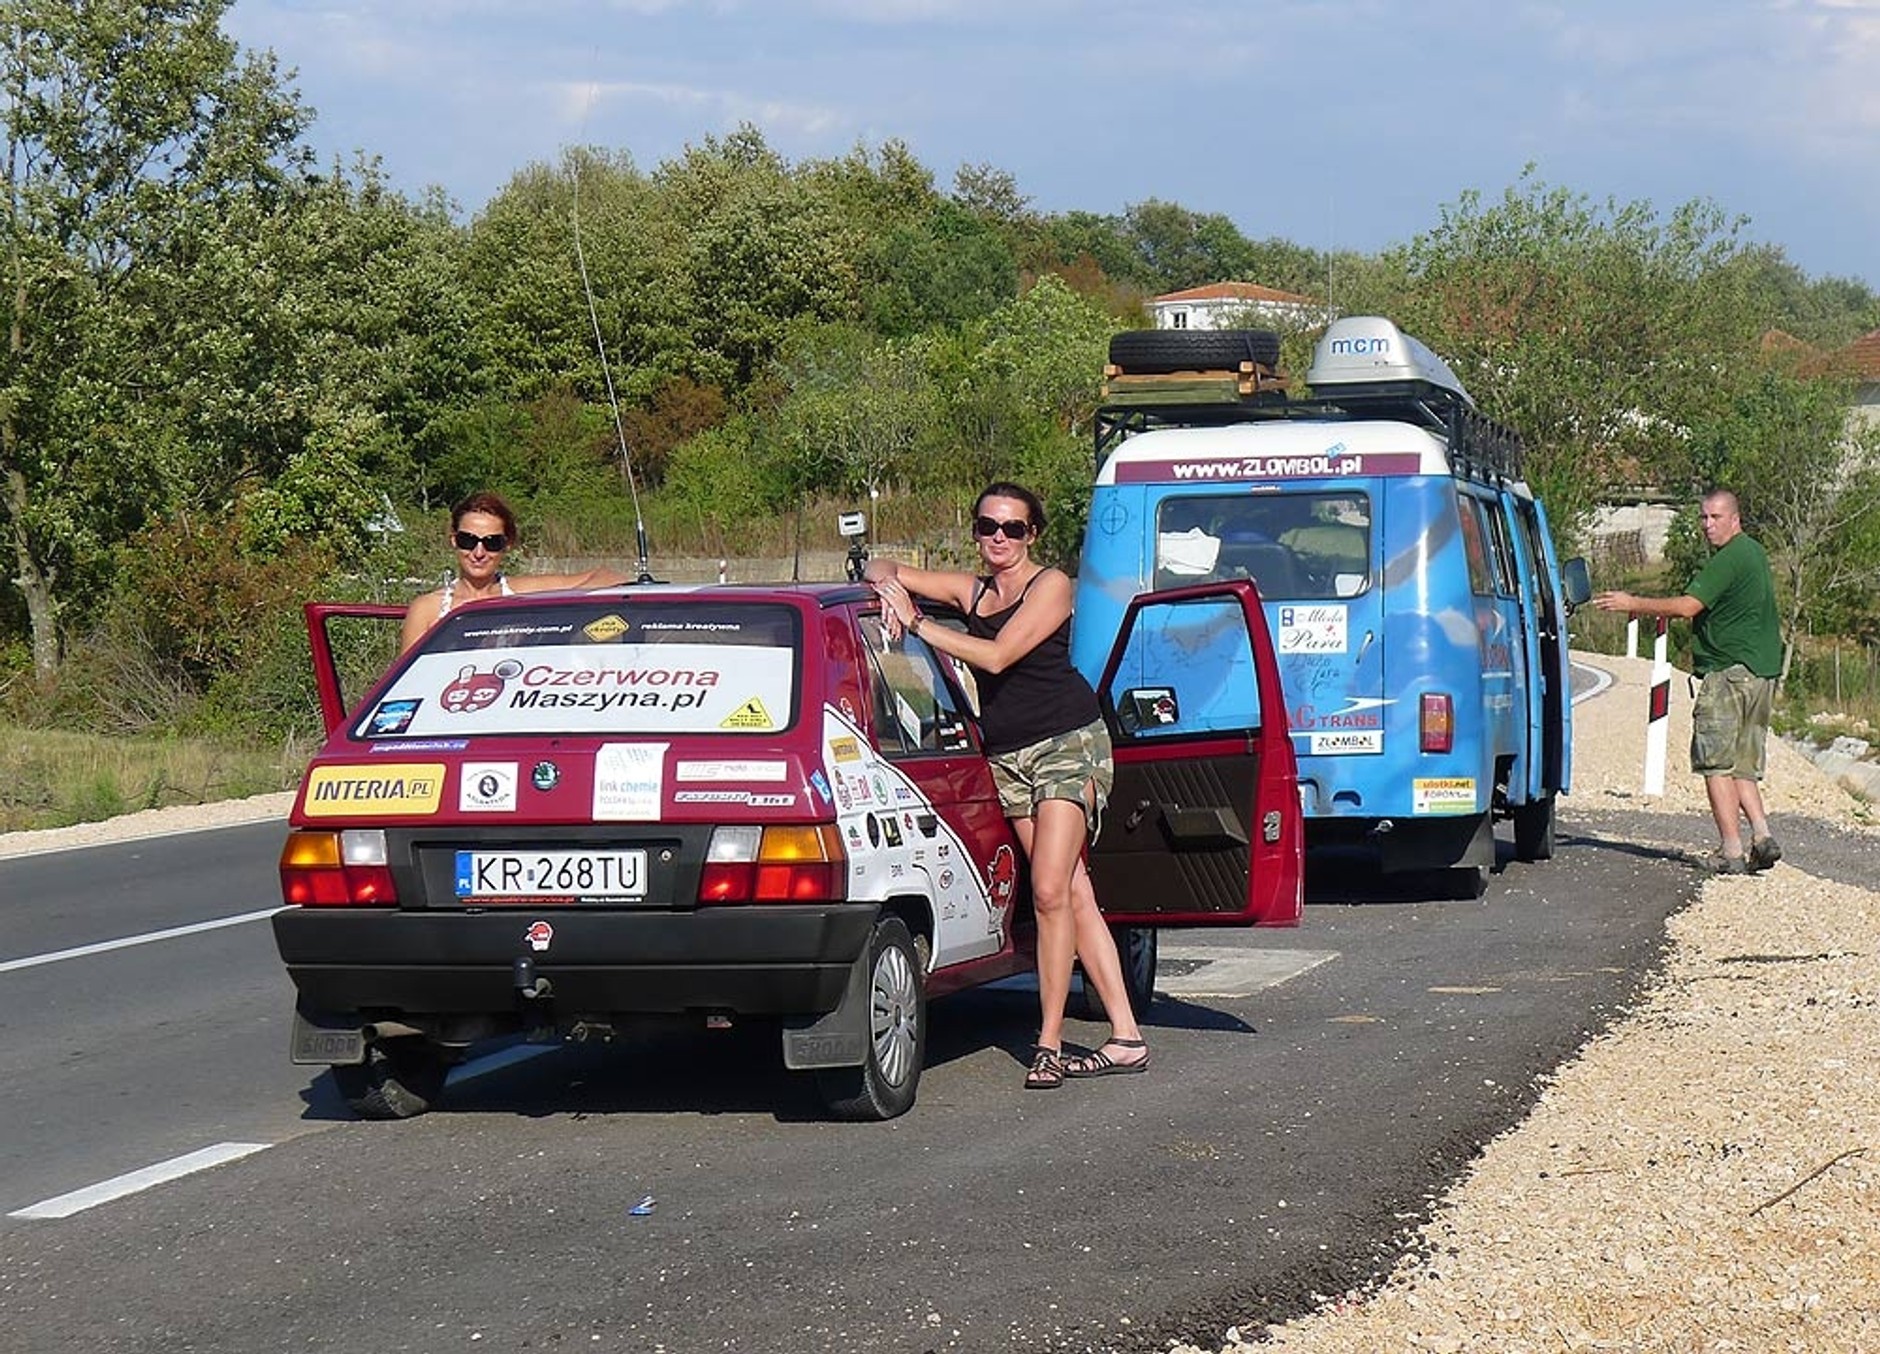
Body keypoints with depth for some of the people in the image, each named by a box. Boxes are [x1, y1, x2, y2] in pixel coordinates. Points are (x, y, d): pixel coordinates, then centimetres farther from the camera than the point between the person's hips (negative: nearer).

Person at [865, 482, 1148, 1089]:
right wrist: (890, 586, -7)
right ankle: (1126, 1038, 3)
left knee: (1050, 890, -15)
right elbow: (881, 571, 17)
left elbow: (995, 657, -17)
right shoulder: (971, 590, 12)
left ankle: (1049, 1042, -11)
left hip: (1067, 746, -6)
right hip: (1008, 758, 6)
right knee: (1072, 894, 2)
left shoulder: (1050, 586, -5)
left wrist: (919, 626, -16)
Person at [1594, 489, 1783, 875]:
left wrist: (1633, 604, -12)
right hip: (1762, 672, 10)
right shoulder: (1754, 553, 19)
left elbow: (1688, 606, -19)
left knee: (1715, 761, -6)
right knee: (1743, 765, 13)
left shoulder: (1729, 559, -13)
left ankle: (1732, 850, -10)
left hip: (1729, 672, -10)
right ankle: (1762, 835, -3)